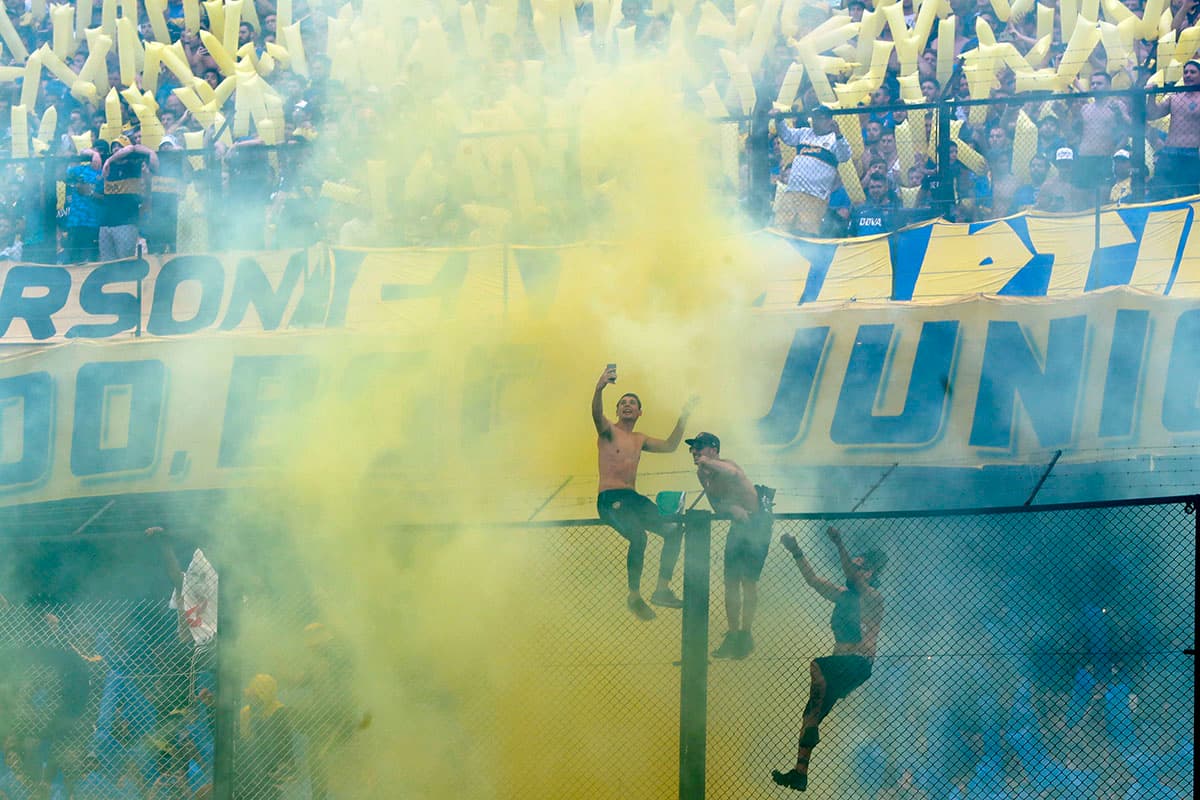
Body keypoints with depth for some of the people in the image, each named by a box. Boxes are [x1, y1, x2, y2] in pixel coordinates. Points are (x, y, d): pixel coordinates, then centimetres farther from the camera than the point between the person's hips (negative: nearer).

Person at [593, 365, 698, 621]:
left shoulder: (639, 440, 23)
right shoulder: (609, 431, 1)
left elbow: (670, 446, 28)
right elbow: (597, 415, -20)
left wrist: (684, 417, 21)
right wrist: (599, 388, -40)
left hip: (633, 498, 8)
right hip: (610, 499, -8)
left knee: (673, 529, -6)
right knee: (639, 537, -31)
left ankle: (662, 589, -1)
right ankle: (634, 596, -19)